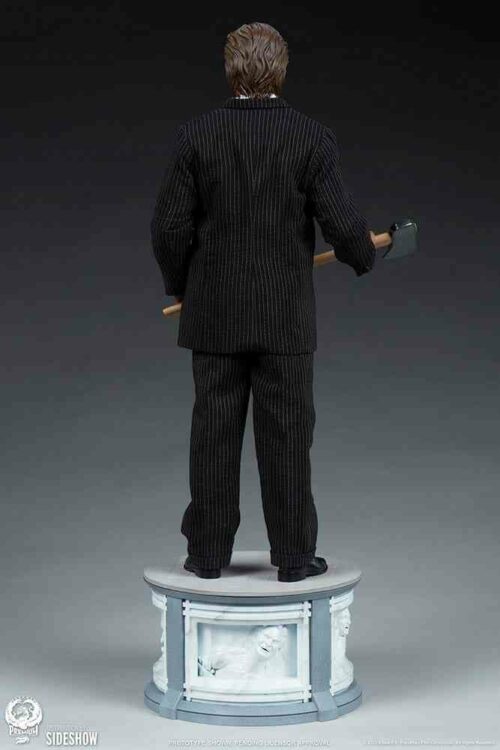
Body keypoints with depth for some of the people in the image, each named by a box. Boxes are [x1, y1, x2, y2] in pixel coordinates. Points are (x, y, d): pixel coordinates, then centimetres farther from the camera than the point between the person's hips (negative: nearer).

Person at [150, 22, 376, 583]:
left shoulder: (196, 135, -4)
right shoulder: (313, 138, -7)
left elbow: (170, 226, -5)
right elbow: (342, 225, -10)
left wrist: (179, 286, 12)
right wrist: (364, 257, 12)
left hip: (214, 314, 1)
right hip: (286, 317, -1)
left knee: (214, 436, 8)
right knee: (286, 437, 5)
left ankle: (208, 554, 14)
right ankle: (293, 557, 11)